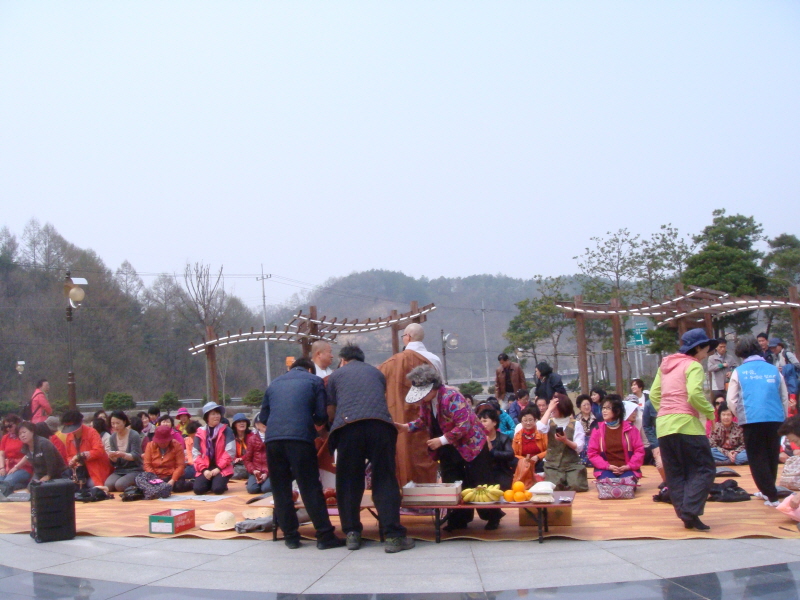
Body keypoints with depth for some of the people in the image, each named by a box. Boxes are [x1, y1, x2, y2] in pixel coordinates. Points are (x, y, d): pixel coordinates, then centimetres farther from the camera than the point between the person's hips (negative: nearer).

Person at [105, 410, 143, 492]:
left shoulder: (134, 435, -10)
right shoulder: (113, 438, 5)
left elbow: (135, 456, -14)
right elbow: (115, 461, 5)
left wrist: (123, 454, -35)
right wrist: (112, 457, -20)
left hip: (134, 470, -4)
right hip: (119, 471, 4)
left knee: (119, 485, -31)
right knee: (108, 485, -27)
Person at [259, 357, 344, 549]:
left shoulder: (274, 384, 25)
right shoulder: (314, 381, 15)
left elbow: (263, 416, 25)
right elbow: (321, 416, 7)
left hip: (272, 438, 3)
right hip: (300, 437, -3)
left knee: (280, 489, 11)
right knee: (311, 488, 0)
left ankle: (290, 535, 15)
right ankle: (325, 535, 1)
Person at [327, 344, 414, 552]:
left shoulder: (336, 375, 23)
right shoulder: (376, 372, 30)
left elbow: (330, 413, 23)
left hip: (348, 426, -1)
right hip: (381, 424, 1)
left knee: (348, 482, 10)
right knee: (385, 480, 3)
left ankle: (352, 533, 11)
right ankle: (393, 535, -2)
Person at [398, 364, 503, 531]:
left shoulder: (451, 397, -28)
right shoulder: (425, 401, -4)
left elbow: (464, 425, -31)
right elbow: (424, 421, 11)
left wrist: (442, 440, -29)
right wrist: (407, 427, -7)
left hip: (472, 445, -7)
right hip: (449, 450, 8)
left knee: (480, 485, 1)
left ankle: (493, 517, 17)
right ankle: (459, 519, 19)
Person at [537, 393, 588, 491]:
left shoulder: (575, 424, -2)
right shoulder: (550, 422, 3)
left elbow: (579, 447, -7)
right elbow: (540, 428, -22)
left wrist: (566, 441, -24)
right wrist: (549, 409, -17)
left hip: (572, 464, -1)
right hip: (553, 464, 1)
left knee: (577, 487, -19)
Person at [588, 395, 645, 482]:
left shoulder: (630, 428, 4)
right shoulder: (598, 429, 4)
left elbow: (639, 450, 3)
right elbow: (592, 453, 1)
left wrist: (628, 466, -13)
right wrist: (608, 466, -13)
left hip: (627, 469, 0)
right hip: (606, 470, 0)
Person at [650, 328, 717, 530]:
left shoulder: (666, 365, 19)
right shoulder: (693, 366, -3)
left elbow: (654, 394, 17)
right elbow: (694, 394, -17)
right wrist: (710, 411, -4)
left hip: (663, 425, 7)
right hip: (686, 423, -7)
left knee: (675, 474, 10)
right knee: (704, 469, -3)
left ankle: (685, 515, 7)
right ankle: (691, 511, -15)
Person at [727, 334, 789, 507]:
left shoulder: (739, 372, 2)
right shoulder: (774, 370, 10)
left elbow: (731, 401, 3)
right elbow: (785, 398, 15)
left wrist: (741, 415, 20)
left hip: (752, 420, -3)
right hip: (776, 419, 4)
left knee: (757, 458, 6)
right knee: (772, 457, 18)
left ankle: (771, 496, -1)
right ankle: (767, 490, 31)